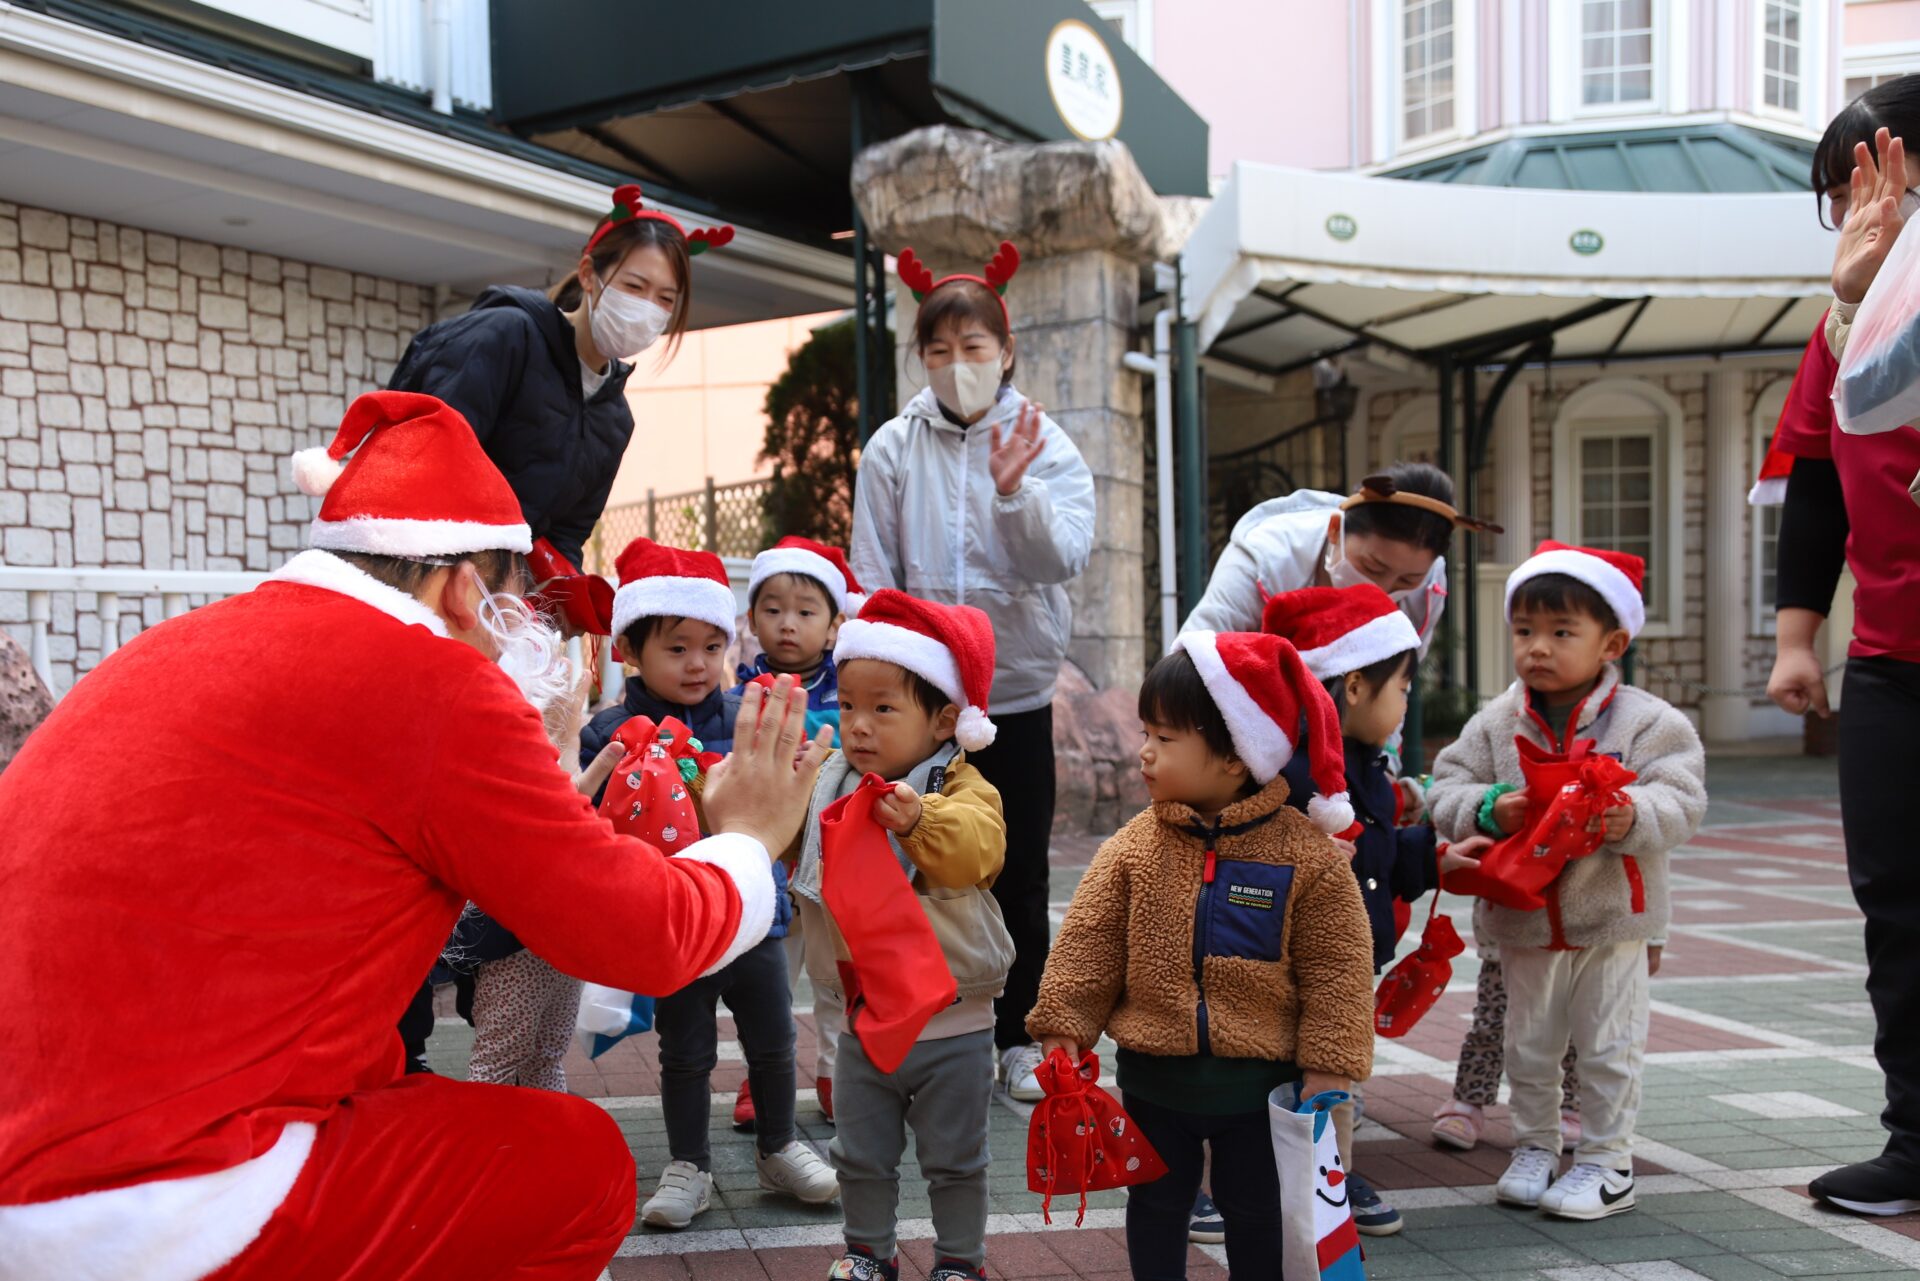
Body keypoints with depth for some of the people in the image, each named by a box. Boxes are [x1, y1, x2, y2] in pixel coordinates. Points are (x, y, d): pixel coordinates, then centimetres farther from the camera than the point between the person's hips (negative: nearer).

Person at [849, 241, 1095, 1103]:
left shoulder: (1046, 445, 1)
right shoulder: (893, 449, 2)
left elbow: (1067, 559, -11)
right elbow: (871, 578, 1)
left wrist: (1014, 490, -25)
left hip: (1016, 692, 0)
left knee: (1020, 875, 9)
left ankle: (1018, 1038, 23)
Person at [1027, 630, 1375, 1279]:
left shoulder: (1308, 854, -13)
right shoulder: (1133, 849, -6)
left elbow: (1335, 970, -9)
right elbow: (1088, 946, -3)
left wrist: (1328, 1064, -10)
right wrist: (1064, 1026, -8)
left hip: (1259, 1079, -2)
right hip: (1154, 1076, 2)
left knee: (1257, 1213, 16)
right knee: (1156, 1204, 18)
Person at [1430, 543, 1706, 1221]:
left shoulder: (1648, 721, -9)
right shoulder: (1494, 723, -1)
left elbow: (1681, 798, -15)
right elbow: (1446, 789, -3)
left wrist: (1635, 816, -35)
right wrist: (1488, 809, -23)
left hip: (1614, 917, -2)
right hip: (1525, 920, 3)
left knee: (1609, 1048, 8)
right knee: (1528, 1046, 14)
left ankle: (1607, 1162, 23)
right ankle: (1534, 1148, 31)